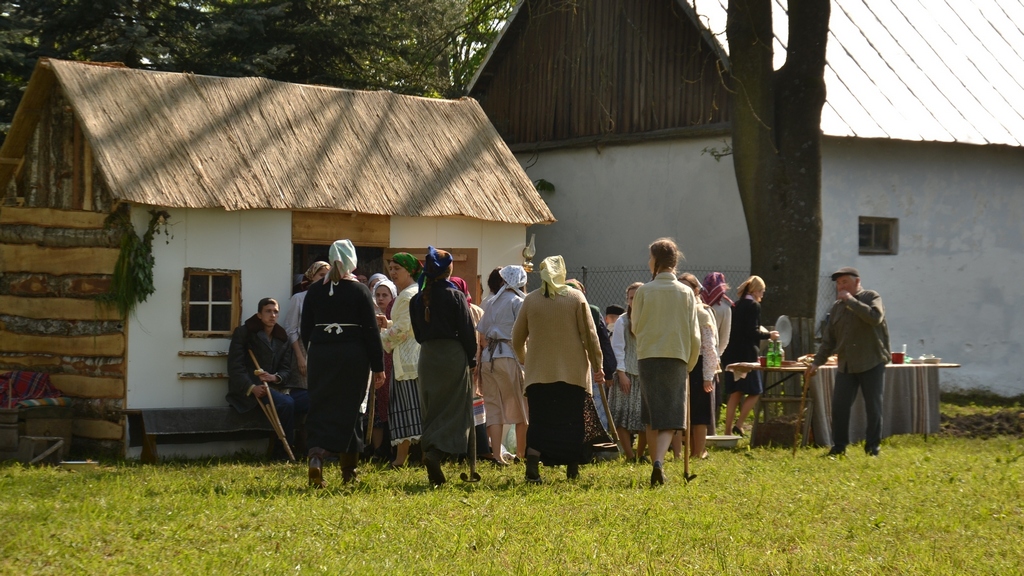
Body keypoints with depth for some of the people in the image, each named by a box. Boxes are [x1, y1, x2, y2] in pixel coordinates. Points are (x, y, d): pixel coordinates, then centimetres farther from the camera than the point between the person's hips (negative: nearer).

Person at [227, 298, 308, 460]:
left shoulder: (282, 338, 18)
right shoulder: (244, 333, 2)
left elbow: (286, 369, 10)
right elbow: (235, 367, -7)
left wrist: (276, 378, -15)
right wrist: (252, 387, -23)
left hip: (275, 386, 6)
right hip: (248, 390, -6)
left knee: (309, 399, -20)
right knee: (286, 403, -33)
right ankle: (281, 453, -22)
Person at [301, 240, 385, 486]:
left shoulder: (314, 290, 4)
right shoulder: (360, 290, -5)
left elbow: (305, 330, 8)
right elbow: (371, 332, -6)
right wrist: (378, 367, -2)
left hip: (320, 355, 2)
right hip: (353, 356, -2)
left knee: (320, 408, 5)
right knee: (348, 409, 7)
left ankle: (316, 455, -21)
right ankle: (349, 472, 14)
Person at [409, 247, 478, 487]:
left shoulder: (417, 299, 5)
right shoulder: (455, 296, -8)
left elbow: (417, 332, 12)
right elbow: (467, 330, -7)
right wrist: (472, 358, 3)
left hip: (427, 358, 5)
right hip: (453, 356, -4)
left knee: (431, 411, 11)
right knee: (454, 409, -1)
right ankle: (435, 451, -21)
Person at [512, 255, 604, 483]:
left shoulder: (530, 300, 2)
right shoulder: (576, 297, -3)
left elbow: (517, 338, 10)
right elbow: (589, 334, -3)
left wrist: (523, 359, 30)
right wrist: (597, 365, 5)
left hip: (539, 372, 1)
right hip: (573, 371, -1)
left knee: (540, 421, 2)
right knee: (573, 421, 8)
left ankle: (532, 460, -18)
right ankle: (572, 470, 10)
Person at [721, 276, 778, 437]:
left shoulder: (736, 305, 12)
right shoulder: (754, 306, -10)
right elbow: (752, 333, -17)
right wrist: (768, 335, -1)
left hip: (732, 354, 7)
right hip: (746, 354, -7)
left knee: (734, 394, 10)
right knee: (754, 392, 4)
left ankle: (728, 431, 7)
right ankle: (738, 425, -6)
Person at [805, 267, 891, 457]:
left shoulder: (871, 297, -1)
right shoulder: (837, 307, 13)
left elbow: (875, 317, -22)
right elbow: (829, 338, 16)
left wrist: (851, 301, -17)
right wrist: (817, 361, 9)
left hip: (872, 363, -4)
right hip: (845, 365, 4)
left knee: (873, 406, -1)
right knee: (839, 406, -1)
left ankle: (873, 446, 9)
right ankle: (839, 447, 7)